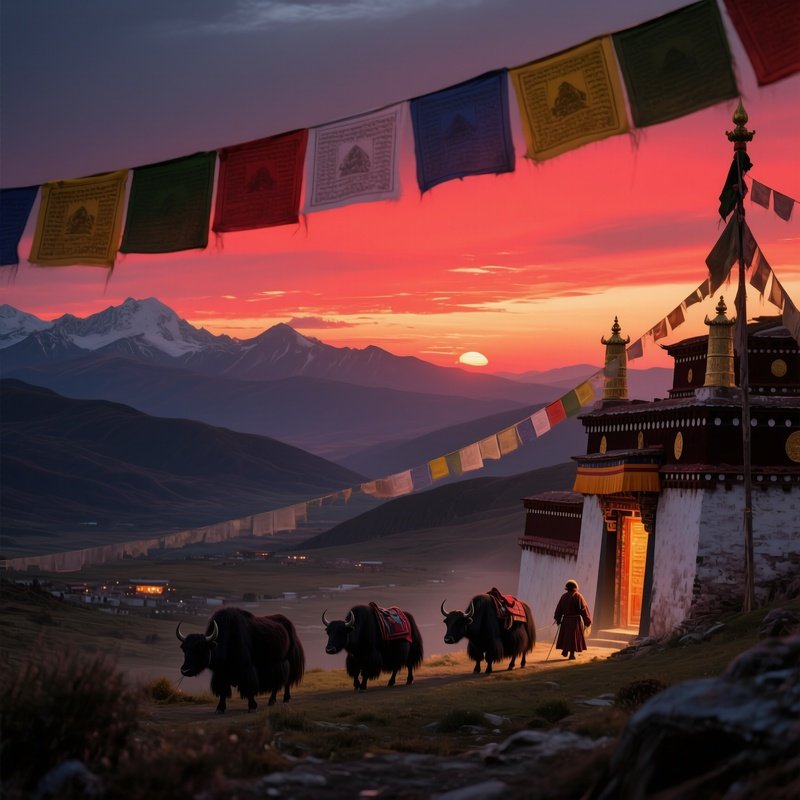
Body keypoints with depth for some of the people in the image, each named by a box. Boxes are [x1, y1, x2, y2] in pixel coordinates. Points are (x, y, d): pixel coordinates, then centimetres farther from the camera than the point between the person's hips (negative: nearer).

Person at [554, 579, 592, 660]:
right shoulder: (578, 596, -12)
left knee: (566, 635, 19)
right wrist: (587, 621, -6)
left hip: (565, 620, 4)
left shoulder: (564, 596, 1)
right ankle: (572, 654, 2)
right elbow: (583, 609, -13)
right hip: (576, 620, -4)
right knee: (574, 636, 3)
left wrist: (558, 619, 12)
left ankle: (565, 651, 24)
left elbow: (559, 608, 3)